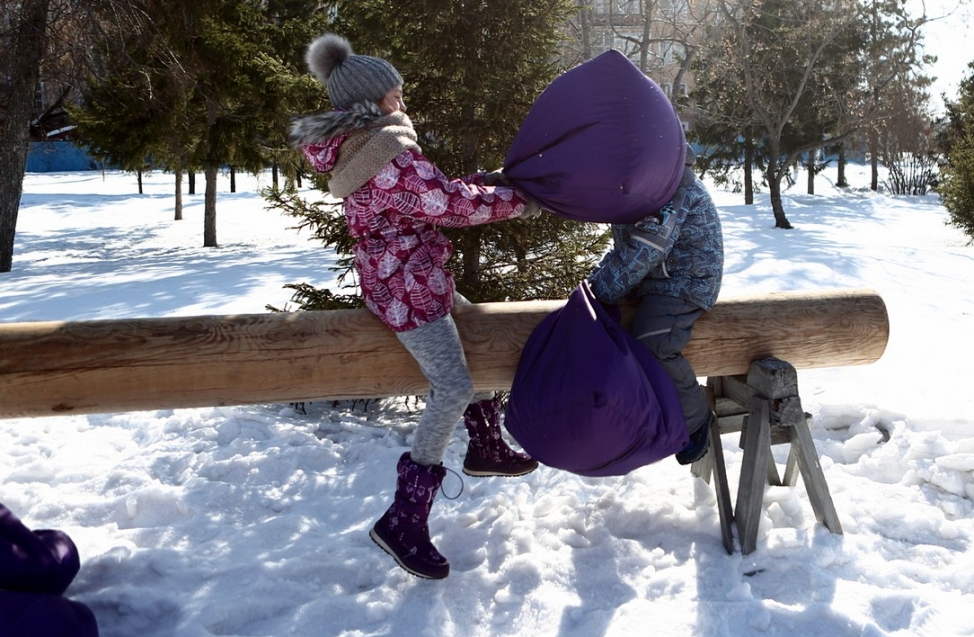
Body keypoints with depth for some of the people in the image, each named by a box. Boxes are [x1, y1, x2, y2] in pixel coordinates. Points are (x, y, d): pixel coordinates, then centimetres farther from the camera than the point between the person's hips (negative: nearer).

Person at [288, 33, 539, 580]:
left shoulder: (358, 151, 11)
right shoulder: (387, 157, -21)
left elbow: (432, 195, 17)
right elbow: (451, 204, -18)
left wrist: (482, 184, 5)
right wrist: (519, 200, -5)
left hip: (414, 278, 11)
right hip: (407, 287, -11)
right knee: (454, 388, -14)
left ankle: (487, 448, 37)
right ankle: (405, 520, -11)